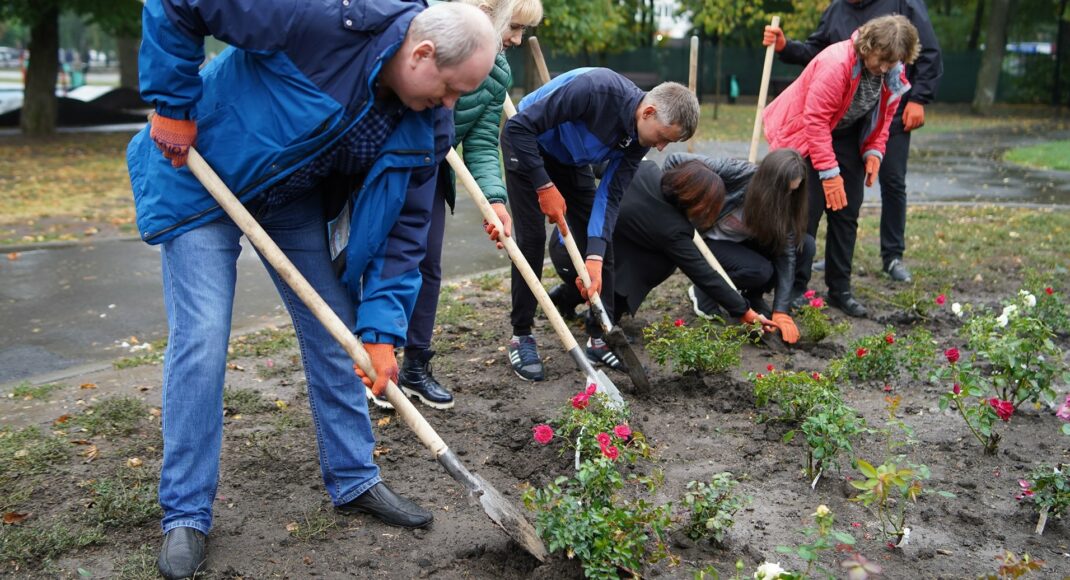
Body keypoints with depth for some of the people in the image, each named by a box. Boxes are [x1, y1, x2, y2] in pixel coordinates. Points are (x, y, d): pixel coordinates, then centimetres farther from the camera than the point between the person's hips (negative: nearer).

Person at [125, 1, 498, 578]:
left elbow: (402, 229, -8)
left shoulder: (424, 127, -13)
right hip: (200, 178, -6)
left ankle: (354, 480, 22)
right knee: (201, 340, -10)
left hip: (291, 195, 6)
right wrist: (172, 105, -24)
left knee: (336, 332, 5)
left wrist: (382, 331, -13)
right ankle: (184, 514, 5)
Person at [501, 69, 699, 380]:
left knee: (600, 239, -1)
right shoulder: (597, 89, -37)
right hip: (526, 146, -6)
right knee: (532, 237, -13)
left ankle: (601, 337, 9)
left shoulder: (639, 137, -16)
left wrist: (595, 258, -26)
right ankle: (521, 337, 0)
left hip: (571, 160, 6)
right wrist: (545, 187, -31)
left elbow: (610, 195, -15)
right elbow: (518, 127, -33)